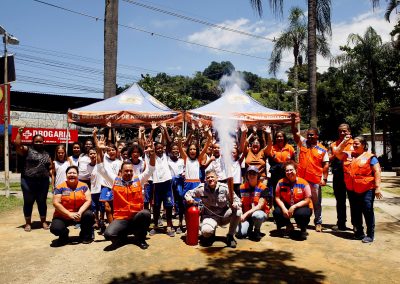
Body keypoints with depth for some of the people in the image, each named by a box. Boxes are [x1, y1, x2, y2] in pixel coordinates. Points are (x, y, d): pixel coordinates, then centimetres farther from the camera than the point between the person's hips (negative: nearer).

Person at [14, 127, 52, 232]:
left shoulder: (46, 154, 14)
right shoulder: (27, 150, 2)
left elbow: (50, 168, 14)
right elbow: (17, 144, -15)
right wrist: (19, 133, -13)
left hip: (43, 182, 3)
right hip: (28, 182, -3)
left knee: (42, 202, 11)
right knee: (28, 202, 5)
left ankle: (43, 221, 22)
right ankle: (28, 223, 17)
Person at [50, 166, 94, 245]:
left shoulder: (83, 186, -1)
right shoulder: (60, 187, -5)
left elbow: (88, 200, -7)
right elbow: (56, 203, -11)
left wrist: (80, 212, -23)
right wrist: (69, 214, -20)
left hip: (79, 214, 1)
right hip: (63, 216, 0)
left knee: (89, 214, -30)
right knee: (55, 229, -28)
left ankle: (86, 235, 1)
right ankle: (64, 235, 13)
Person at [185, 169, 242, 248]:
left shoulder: (224, 187, -12)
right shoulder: (201, 188, -10)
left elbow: (237, 200, -8)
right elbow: (188, 193, 4)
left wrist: (235, 205, -32)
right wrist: (188, 198, -20)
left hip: (224, 215, 1)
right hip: (210, 216, -1)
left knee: (238, 210, -28)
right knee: (206, 231, -33)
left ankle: (230, 236, -6)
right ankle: (211, 235, 11)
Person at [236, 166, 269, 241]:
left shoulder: (262, 187, -9)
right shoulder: (242, 187, 1)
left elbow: (260, 205, -16)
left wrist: (246, 214, -25)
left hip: (260, 212, -2)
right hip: (246, 215, 2)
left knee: (256, 215, -39)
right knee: (240, 234, -20)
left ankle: (257, 231, -5)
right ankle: (250, 228, 16)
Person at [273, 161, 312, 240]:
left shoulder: (303, 183, -13)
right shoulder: (281, 182, -7)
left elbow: (307, 200, -13)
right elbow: (277, 198, -5)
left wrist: (294, 207, -23)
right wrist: (283, 208, -22)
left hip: (301, 206, -3)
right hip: (286, 206, 3)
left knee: (301, 214, -37)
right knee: (276, 212, -25)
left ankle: (303, 229, 2)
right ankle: (289, 226, 10)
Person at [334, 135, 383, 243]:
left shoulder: (370, 157, -5)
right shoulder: (348, 155, 11)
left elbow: (377, 172, -9)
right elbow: (337, 152, 9)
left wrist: (377, 187, -15)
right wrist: (344, 141, 4)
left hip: (366, 190, -5)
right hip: (352, 190, 6)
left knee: (368, 212, 2)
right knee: (355, 213, 14)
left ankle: (370, 235, 12)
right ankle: (359, 233, 27)